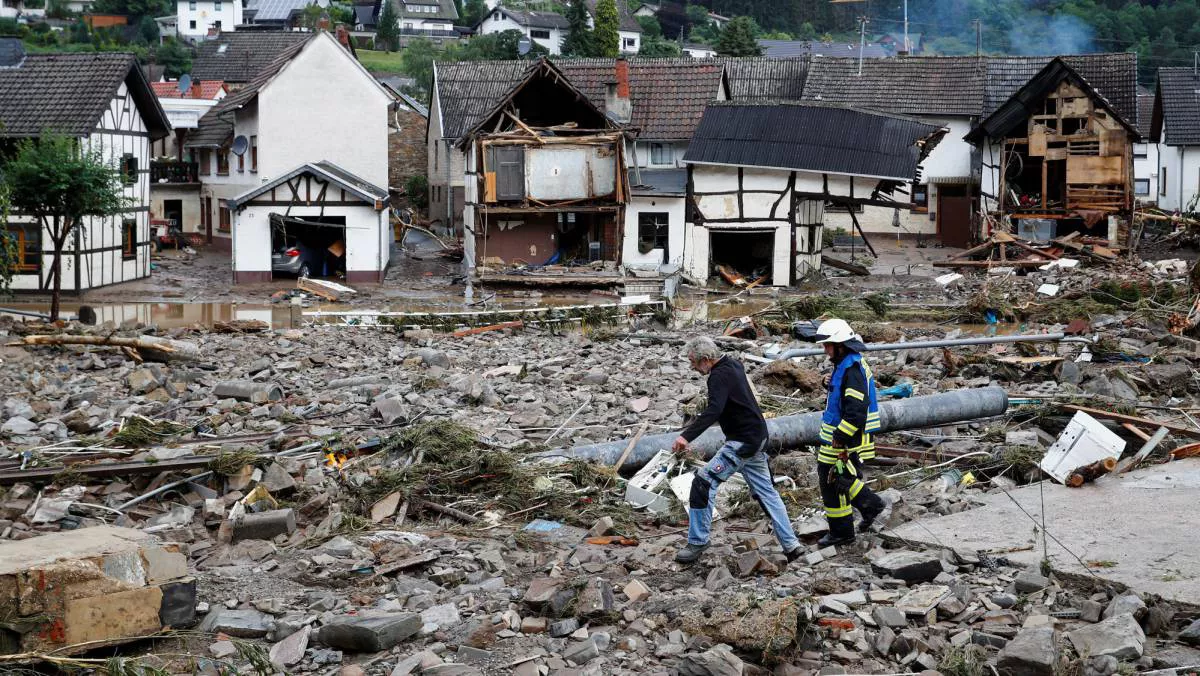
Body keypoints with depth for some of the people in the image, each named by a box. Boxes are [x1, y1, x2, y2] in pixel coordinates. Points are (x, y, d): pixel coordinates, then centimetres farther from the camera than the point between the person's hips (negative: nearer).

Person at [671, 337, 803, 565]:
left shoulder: (719, 376, -20)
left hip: (742, 442, -11)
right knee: (766, 491, 16)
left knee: (704, 482, -11)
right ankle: (791, 544, 18)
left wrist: (687, 436, -46)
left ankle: (697, 543, -7)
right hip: (757, 438, 11)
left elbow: (713, 410, -37)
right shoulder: (733, 365, 10)